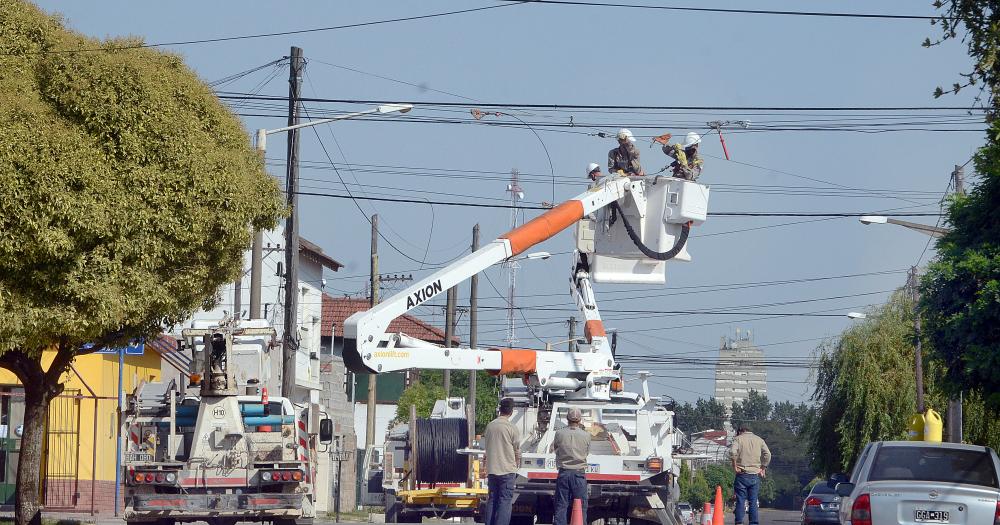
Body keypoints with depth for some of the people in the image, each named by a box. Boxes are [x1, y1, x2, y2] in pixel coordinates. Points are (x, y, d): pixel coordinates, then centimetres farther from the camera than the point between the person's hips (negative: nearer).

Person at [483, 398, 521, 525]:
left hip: (491, 470, 5)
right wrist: (517, 464, 15)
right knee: (505, 501, -2)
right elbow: (517, 451, -3)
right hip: (507, 469, -5)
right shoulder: (511, 428, -11)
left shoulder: (489, 426, 3)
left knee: (492, 499, 12)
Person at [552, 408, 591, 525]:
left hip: (563, 472, 1)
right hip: (579, 472, -1)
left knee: (561, 505, 5)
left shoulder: (559, 433, -7)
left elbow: (554, 448, 8)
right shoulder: (586, 435, -7)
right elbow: (587, 452, 7)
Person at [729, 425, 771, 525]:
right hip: (755, 475, 3)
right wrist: (763, 468, 7)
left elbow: (732, 452, -15)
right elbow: (767, 454, 1)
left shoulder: (738, 438, 4)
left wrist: (734, 465, -5)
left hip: (742, 475, -3)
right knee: (753, 502, 6)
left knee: (740, 501, -2)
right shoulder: (759, 440, 13)